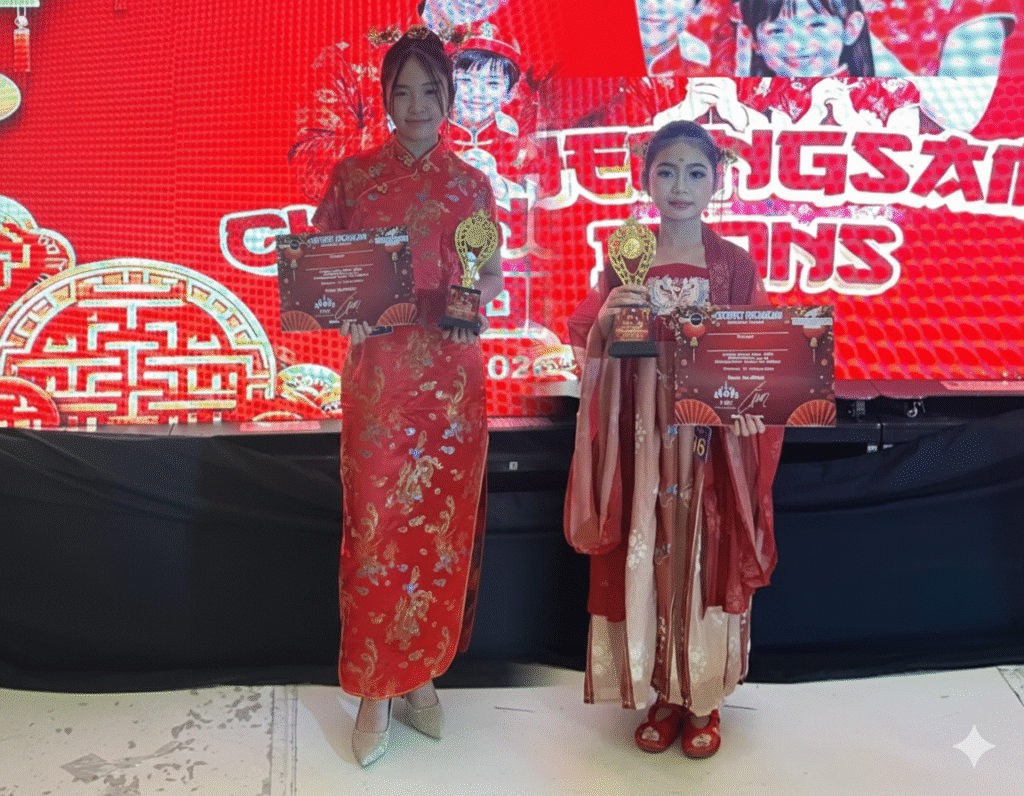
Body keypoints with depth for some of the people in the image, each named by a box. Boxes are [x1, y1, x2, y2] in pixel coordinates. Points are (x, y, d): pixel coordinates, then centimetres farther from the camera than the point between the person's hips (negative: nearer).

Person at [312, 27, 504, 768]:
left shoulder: (471, 183, 9)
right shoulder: (352, 174, 6)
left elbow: (493, 274, 11)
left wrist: (474, 297, -10)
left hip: (451, 373, 1)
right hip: (376, 372, -1)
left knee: (441, 523, 6)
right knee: (376, 524, 1)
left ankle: (421, 673, 25)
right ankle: (375, 688, 17)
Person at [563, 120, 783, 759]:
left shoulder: (737, 266, 0)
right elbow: (589, 356, 3)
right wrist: (604, 321, -17)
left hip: (712, 441, -1)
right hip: (642, 440, 1)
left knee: (708, 558, 7)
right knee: (645, 560, 7)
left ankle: (705, 696, 28)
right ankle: (663, 694, 28)